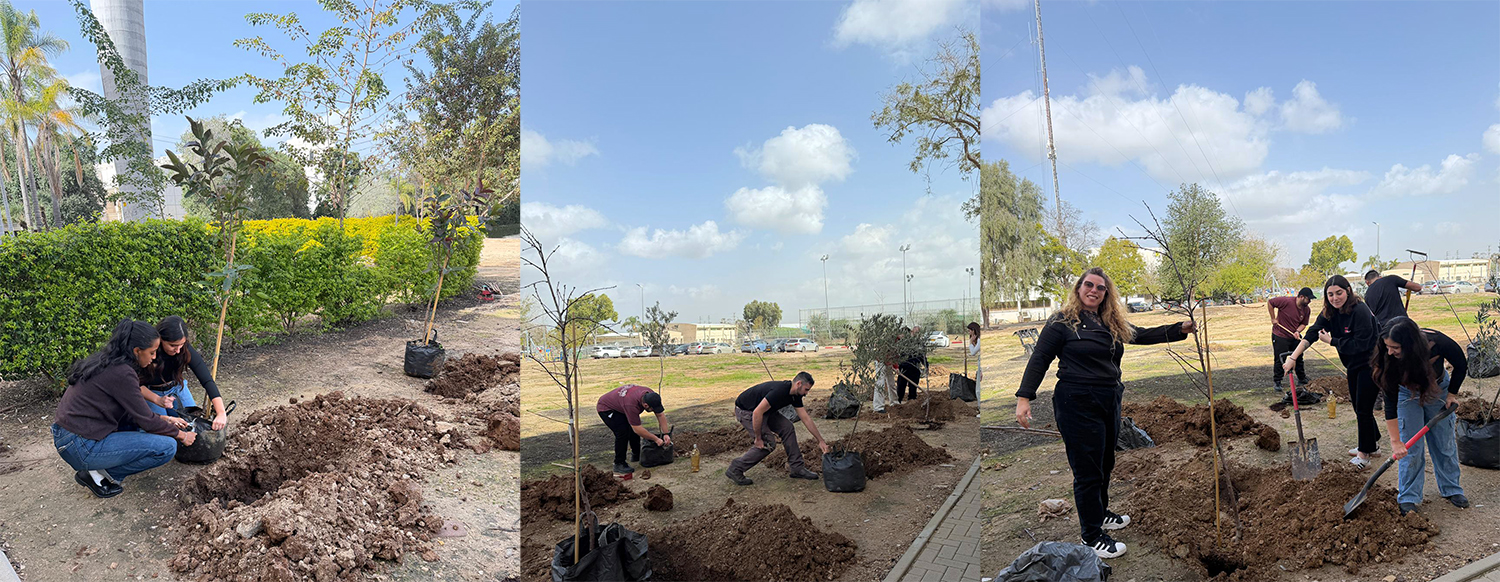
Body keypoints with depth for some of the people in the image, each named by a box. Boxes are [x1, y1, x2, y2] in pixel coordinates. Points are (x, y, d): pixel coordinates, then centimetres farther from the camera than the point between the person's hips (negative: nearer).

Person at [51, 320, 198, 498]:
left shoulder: (105, 362, 8)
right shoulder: (122, 373, -20)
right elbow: (146, 421, -11)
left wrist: (165, 419, 17)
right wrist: (181, 435, 2)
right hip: (81, 447, -10)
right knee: (166, 447, -13)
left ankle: (100, 470, 12)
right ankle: (97, 474, -2)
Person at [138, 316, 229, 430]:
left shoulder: (186, 350, -26)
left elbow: (207, 380, -29)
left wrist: (221, 413, -39)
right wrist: (158, 400, -40)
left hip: (177, 389, 2)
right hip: (150, 392, -2)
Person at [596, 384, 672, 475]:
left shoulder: (651, 395, -19)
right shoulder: (631, 404, -41)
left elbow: (660, 415, -8)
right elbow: (637, 429, -34)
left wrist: (666, 434, -13)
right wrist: (656, 439, -27)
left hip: (618, 404, 8)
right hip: (606, 408, -8)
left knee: (633, 428, 2)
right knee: (623, 432, -20)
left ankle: (636, 455, 23)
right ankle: (619, 464, -9)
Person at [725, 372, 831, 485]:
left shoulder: (795, 395, -3)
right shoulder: (779, 391, -33)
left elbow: (806, 419, 5)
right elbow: (757, 413, -34)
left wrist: (821, 440, 5)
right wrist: (758, 438, -24)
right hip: (745, 411, -9)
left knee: (787, 428, 0)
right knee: (767, 444, -12)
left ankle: (797, 468, 7)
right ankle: (735, 470, -2)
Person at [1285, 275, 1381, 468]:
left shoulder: (1360, 311, -25)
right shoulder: (1329, 313, -2)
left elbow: (1359, 345, -27)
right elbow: (1312, 333, -9)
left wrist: (1331, 341, -18)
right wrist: (1293, 357, -17)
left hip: (1370, 364, -8)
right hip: (1353, 365, 8)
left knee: (1363, 408, -3)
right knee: (1358, 406, 19)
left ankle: (1364, 452, 9)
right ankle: (1373, 441, 38)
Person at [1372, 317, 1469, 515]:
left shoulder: (1438, 343, -36)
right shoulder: (1390, 359, -35)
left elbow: (1461, 365, -10)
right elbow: (1390, 402, -27)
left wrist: (1452, 394, -4)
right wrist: (1395, 441, -26)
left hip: (1438, 389, 1)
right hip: (1408, 393, -1)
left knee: (1445, 443, 9)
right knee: (1409, 447, -5)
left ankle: (1450, 489, 28)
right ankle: (1408, 498, 6)